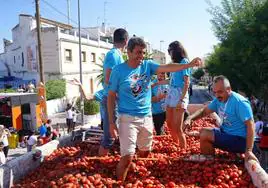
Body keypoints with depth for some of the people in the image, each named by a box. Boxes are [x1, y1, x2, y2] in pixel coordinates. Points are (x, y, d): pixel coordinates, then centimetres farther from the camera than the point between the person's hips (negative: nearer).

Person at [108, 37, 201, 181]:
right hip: (127, 118, -4)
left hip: (147, 117, 5)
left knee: (144, 154, 20)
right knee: (128, 157, -8)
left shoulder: (148, 65, 0)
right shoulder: (118, 70, -9)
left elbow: (167, 67, -14)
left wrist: (189, 65, -29)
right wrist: (111, 122, -9)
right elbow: (111, 96, -6)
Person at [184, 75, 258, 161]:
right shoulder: (219, 99, 1)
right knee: (203, 131, 16)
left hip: (239, 140, -9)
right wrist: (190, 118, -12)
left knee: (204, 135, -20)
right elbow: (204, 111, 6)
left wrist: (249, 150, -31)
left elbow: (250, 126, -27)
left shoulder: (240, 102, -24)